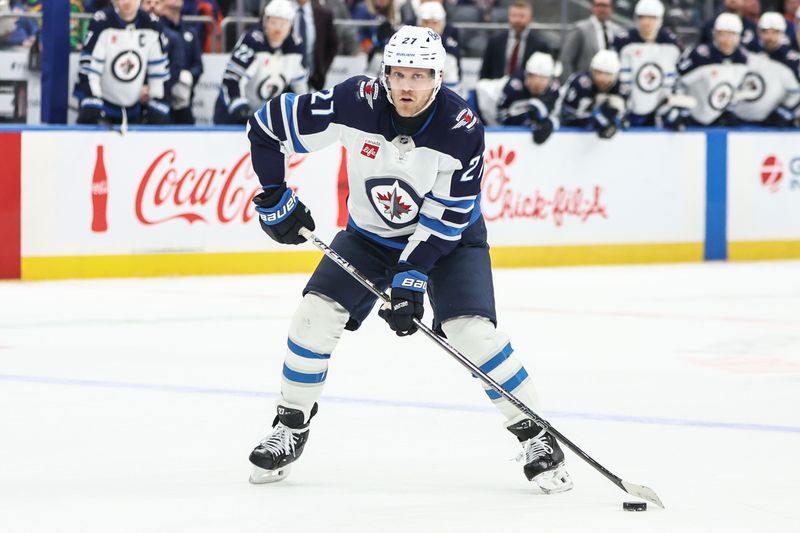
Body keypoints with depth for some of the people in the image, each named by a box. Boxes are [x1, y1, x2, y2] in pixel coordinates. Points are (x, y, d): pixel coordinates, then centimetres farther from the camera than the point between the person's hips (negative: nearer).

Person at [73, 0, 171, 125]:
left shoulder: (152, 26, -5)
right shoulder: (101, 24, -16)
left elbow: (159, 71, 1)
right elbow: (89, 68, -17)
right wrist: (90, 110, -24)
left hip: (134, 111, 4)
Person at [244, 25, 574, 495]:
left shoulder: (461, 129, -28)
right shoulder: (356, 104, -25)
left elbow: (447, 218, -24)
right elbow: (269, 124, -14)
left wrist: (411, 278, -29)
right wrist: (274, 198, -11)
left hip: (450, 238, -3)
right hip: (370, 233, 3)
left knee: (473, 330, -20)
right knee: (318, 313, -12)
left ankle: (535, 437, -6)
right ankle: (291, 427, 7)